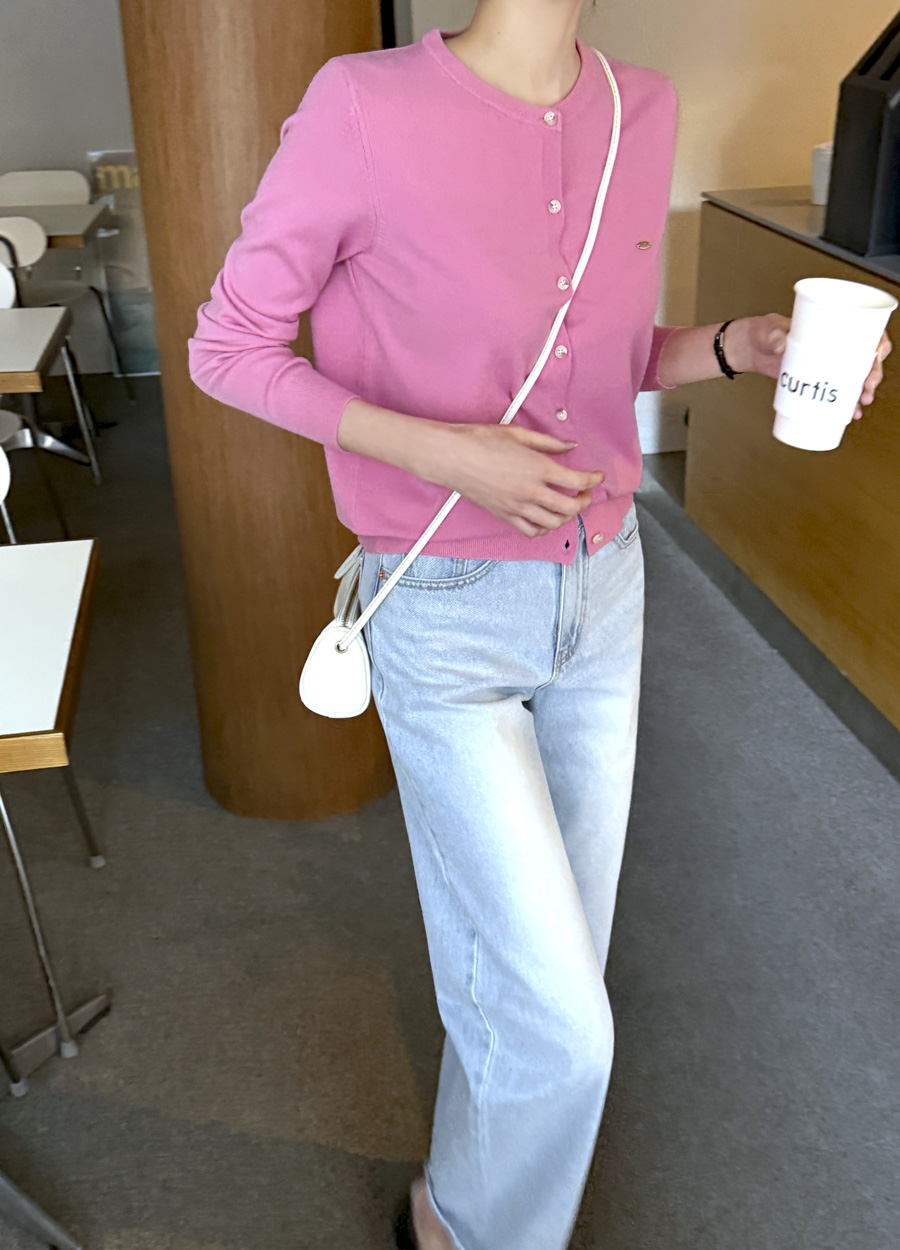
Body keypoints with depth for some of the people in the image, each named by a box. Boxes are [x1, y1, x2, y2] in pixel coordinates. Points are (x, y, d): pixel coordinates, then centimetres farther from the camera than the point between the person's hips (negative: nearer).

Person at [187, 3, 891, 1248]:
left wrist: (737, 344, -8)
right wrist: (439, 453, -21)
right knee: (564, 1029, -1)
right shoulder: (363, 105, -18)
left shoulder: (642, 111, 0)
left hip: (604, 590, 6)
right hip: (447, 620, -6)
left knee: (560, 951, 20)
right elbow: (227, 350, -10)